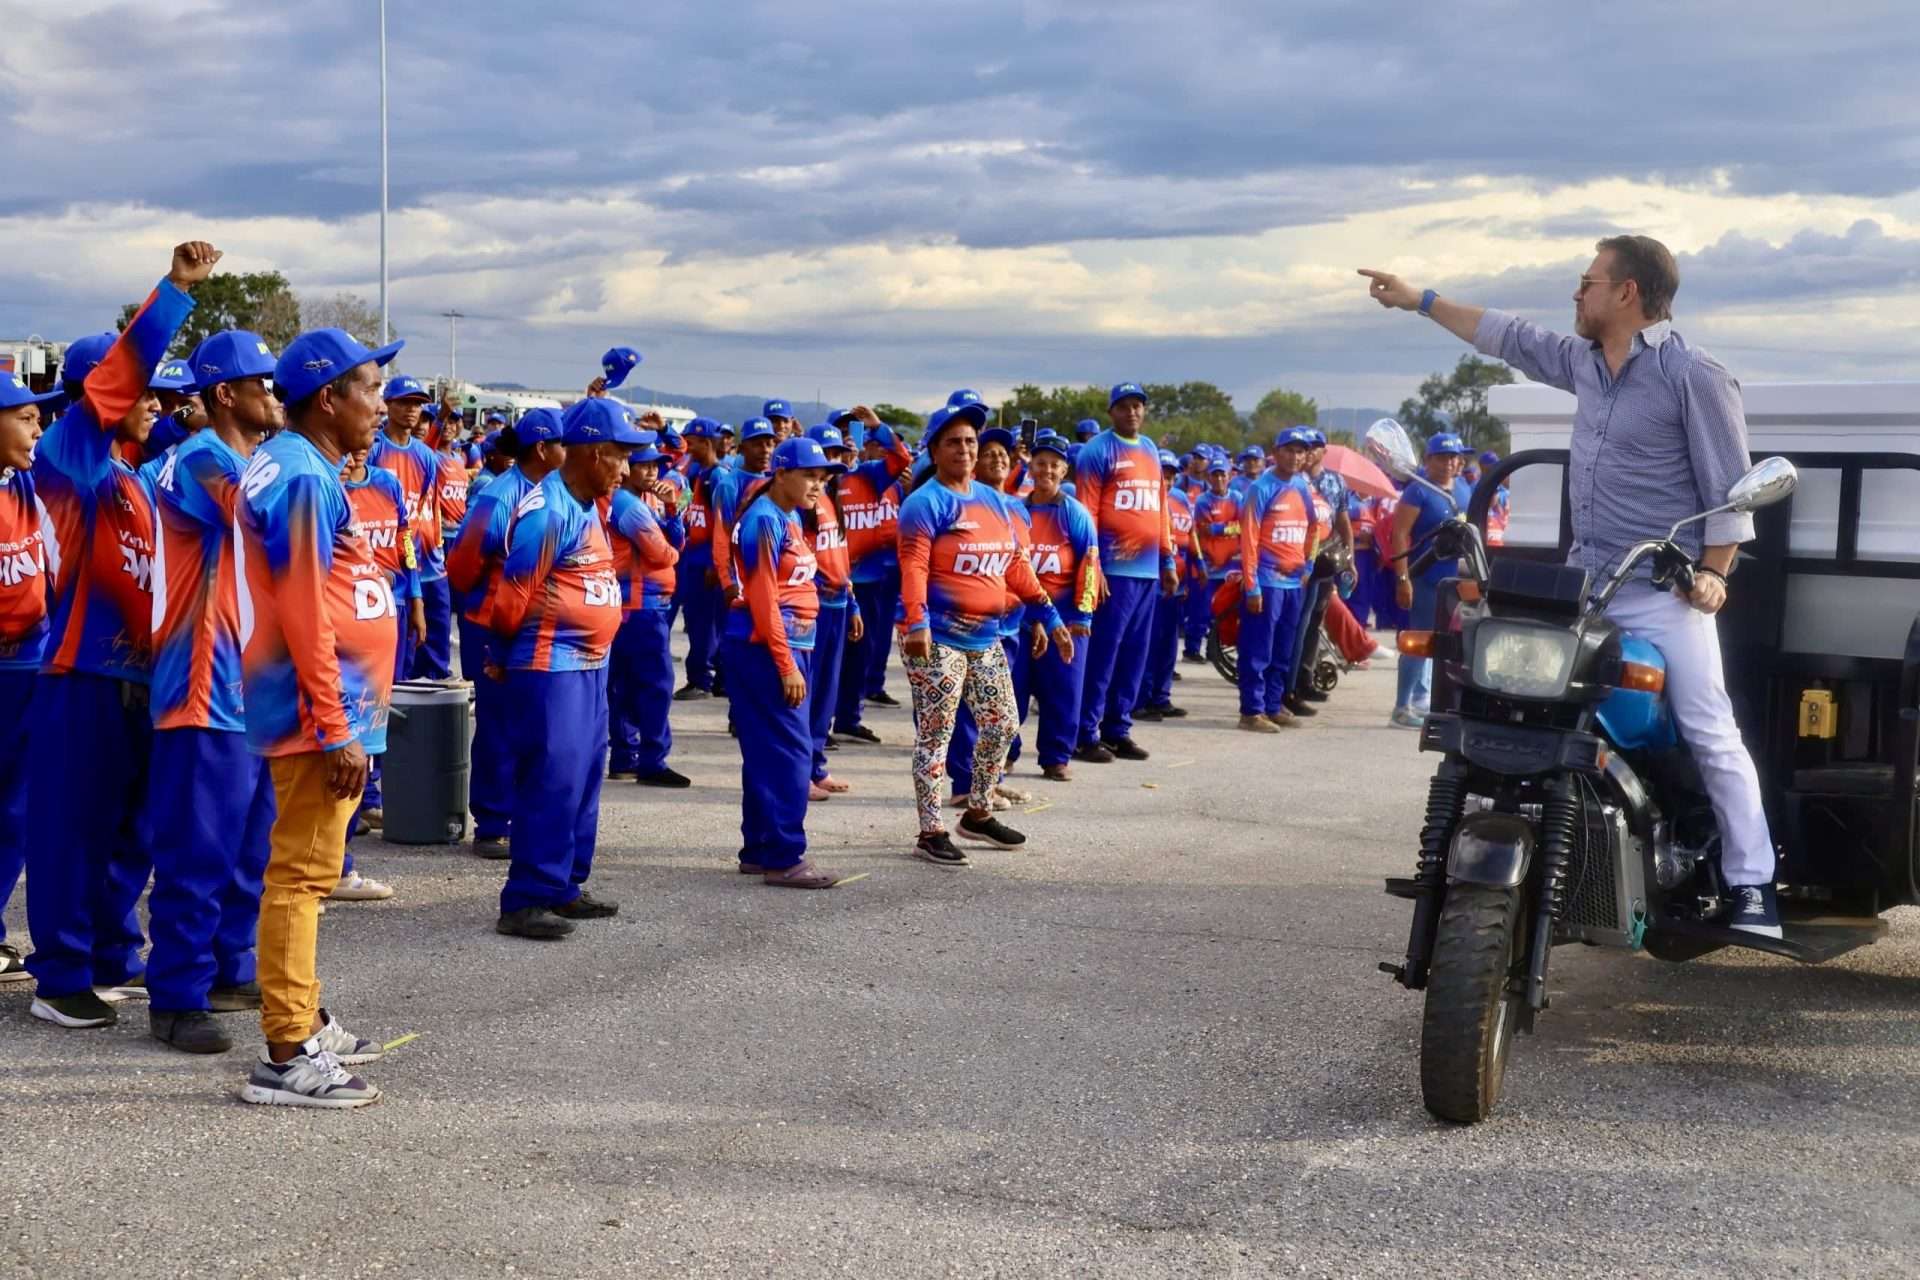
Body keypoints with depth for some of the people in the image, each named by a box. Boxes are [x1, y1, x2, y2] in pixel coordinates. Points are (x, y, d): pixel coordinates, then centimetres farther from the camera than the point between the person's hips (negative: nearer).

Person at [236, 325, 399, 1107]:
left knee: (306, 868, 17)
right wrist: (337, 728, -21)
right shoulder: (305, 478, -17)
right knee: (301, 873, -8)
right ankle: (286, 1057, -4)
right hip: (319, 709, -10)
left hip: (327, 705, 10)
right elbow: (304, 615, -22)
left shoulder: (294, 466, 14)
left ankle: (304, 1021, 28)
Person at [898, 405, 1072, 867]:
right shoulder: (926, 503, -11)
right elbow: (913, 567, -21)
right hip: (937, 638, -8)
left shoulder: (993, 500, 13)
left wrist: (1049, 616, 11)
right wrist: (916, 622, -33)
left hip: (985, 638, 8)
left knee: (1002, 724, 13)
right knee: (936, 733, -3)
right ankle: (931, 832, 4)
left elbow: (1015, 565, 15)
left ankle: (978, 814, 31)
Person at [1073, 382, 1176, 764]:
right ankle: (1086, 734, 0)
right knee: (1102, 652, -5)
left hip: (1148, 569, 7)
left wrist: (1168, 561, 16)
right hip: (1113, 569, -7)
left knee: (1134, 654, 10)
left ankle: (1118, 730, 18)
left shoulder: (1151, 450, 16)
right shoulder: (1098, 450, -5)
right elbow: (1086, 512, -10)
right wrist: (1092, 567, -16)